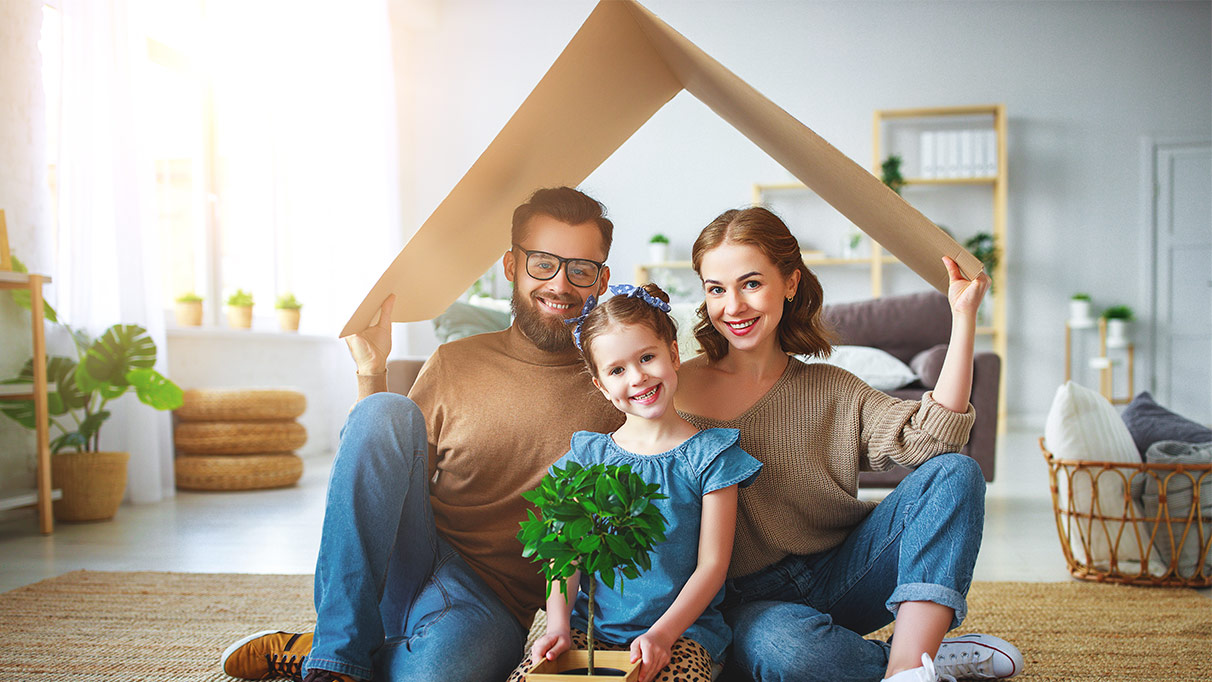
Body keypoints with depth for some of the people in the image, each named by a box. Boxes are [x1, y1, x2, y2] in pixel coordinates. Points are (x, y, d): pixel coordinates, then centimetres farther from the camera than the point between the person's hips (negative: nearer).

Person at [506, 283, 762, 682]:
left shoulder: (709, 455, 0)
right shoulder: (587, 456, 8)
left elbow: (712, 565, -4)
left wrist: (662, 634, -16)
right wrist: (559, 626, -11)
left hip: (680, 630, -2)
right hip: (590, 628, 2)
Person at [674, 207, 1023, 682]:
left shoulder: (831, 391, 5)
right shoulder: (677, 389, -1)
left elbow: (930, 440, -11)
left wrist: (963, 317, -11)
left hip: (840, 577, 3)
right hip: (749, 602, -3)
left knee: (954, 473, -16)